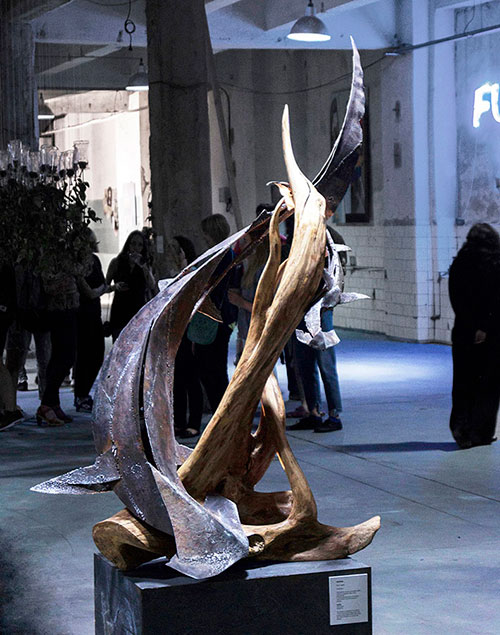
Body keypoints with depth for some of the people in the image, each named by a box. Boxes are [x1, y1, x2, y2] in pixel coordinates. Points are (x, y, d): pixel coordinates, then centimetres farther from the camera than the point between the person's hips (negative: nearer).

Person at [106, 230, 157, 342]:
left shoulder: (146, 266, 10)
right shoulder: (116, 262, 6)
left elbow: (152, 286, -8)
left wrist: (142, 266, -15)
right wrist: (115, 286, -12)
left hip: (139, 312, 1)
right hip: (120, 313, -1)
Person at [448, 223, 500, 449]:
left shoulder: (458, 265, 1)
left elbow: (456, 301, -5)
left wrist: (473, 328, -7)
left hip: (465, 334, 2)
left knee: (464, 382, 9)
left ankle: (460, 426, -6)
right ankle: (482, 432, 5)